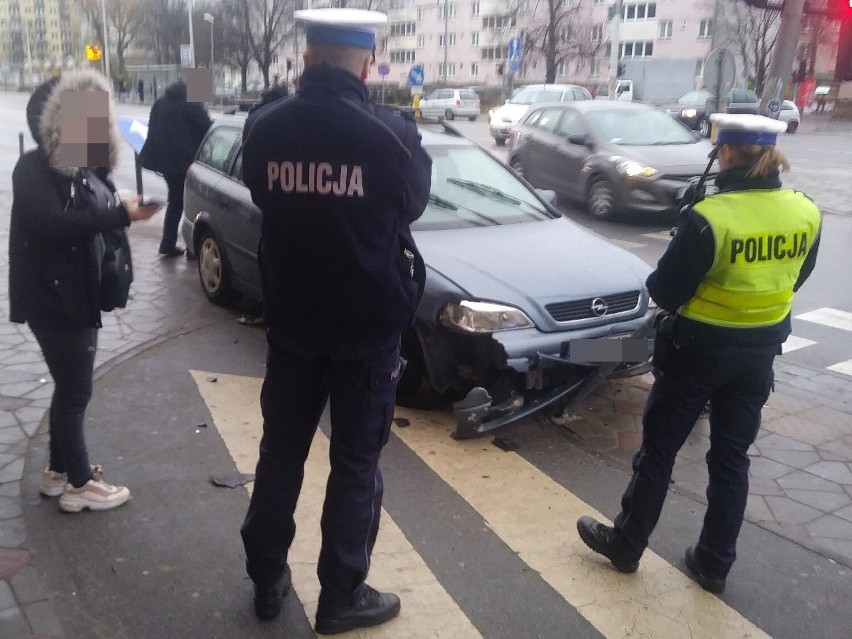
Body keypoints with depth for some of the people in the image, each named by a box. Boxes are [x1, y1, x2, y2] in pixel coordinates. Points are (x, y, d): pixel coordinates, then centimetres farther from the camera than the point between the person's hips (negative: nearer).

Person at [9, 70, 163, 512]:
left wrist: (128, 206, -8)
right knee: (75, 391, 1)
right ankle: (79, 484, 15)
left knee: (70, 388, 17)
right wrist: (121, 214, -30)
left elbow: (92, 217, 10)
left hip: (78, 294, 9)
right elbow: (52, 225, -27)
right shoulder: (34, 168, -14)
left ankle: (58, 471, 32)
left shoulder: (83, 167, 11)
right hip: (52, 298, -9)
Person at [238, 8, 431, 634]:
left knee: (280, 452, 18)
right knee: (356, 463, 11)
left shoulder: (264, 127, -7)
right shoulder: (389, 132, -18)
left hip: (290, 320, 4)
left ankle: (266, 579, 32)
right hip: (368, 325, -3)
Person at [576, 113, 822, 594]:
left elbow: (665, 290, -16)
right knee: (732, 458, 16)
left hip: (701, 348, -5)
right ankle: (715, 563, 27)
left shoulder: (708, 217, -23)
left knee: (659, 449, 11)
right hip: (760, 351, 5)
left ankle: (627, 543, 25)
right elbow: (794, 280, 11)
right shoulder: (807, 214, -4)